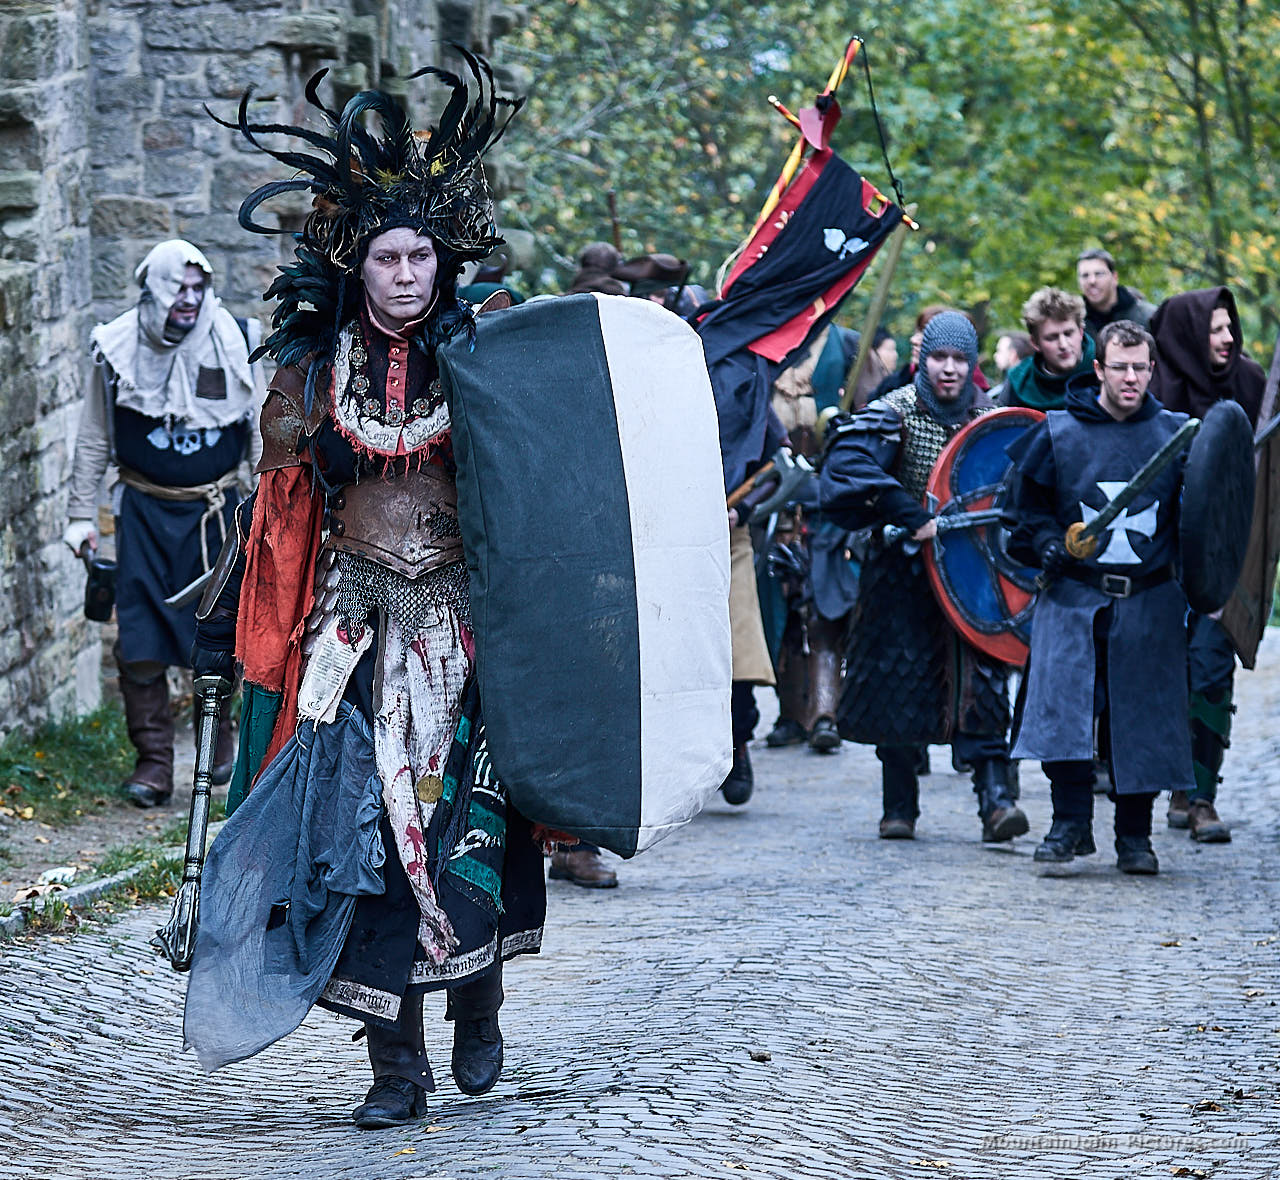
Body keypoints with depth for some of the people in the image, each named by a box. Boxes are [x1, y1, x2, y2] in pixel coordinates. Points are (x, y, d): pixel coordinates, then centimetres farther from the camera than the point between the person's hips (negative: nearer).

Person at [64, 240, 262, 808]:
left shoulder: (236, 344, -4)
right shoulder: (117, 350, -4)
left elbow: (261, 435, 6)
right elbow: (93, 441, 6)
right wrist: (81, 516, 3)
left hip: (218, 510, 0)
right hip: (145, 510, 0)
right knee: (141, 639, -6)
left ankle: (220, 738, 28)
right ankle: (154, 761, 2)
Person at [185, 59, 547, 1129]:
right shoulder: (316, 370, 4)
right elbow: (281, 506, 12)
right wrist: (233, 620, 11)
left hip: (461, 625, -1)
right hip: (355, 629, 1)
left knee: (467, 815, -4)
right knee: (362, 821, -6)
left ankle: (479, 1009, 21)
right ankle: (398, 1065, -1)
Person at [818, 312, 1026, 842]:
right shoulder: (895, 413, -8)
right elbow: (848, 465, -25)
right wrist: (914, 518, -31)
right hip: (903, 573, -2)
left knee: (982, 680, -10)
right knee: (898, 683, 2)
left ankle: (995, 796, -14)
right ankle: (899, 805, 14)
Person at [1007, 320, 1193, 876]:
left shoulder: (1176, 434, 6)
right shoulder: (1057, 432, 3)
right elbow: (1027, 504, 10)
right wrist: (1045, 545, -7)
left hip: (1149, 601, 1)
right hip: (1074, 595, -1)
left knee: (1141, 716, 1)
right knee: (1063, 703, -12)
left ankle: (1134, 835, 12)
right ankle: (1070, 824, -1)